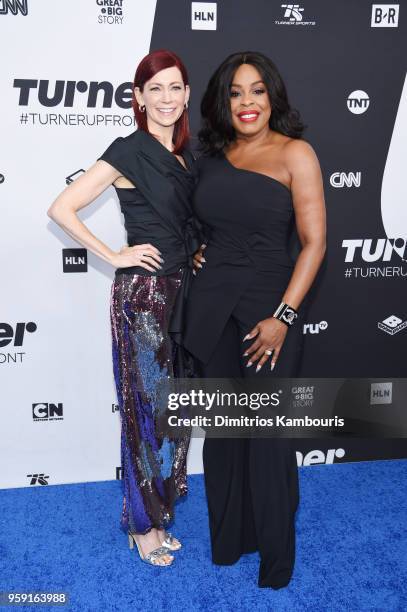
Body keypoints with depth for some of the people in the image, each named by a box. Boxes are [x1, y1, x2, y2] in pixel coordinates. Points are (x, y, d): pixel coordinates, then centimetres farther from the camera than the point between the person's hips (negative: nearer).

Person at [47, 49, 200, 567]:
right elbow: (61, 209, -14)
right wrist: (114, 257, -14)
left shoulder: (185, 152, 11)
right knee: (146, 409, 3)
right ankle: (143, 525, 24)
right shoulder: (129, 151, -10)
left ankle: (154, 513, 33)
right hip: (142, 295, -7)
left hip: (181, 292, 7)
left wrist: (199, 251, 9)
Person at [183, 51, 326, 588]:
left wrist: (283, 317, -17)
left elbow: (313, 242, -10)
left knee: (268, 435, 3)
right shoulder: (212, 157, 10)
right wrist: (197, 252, 8)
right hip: (211, 306, 5)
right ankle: (228, 536, 34)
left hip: (269, 307, -4)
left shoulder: (294, 154, -5)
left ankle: (276, 557, 25)